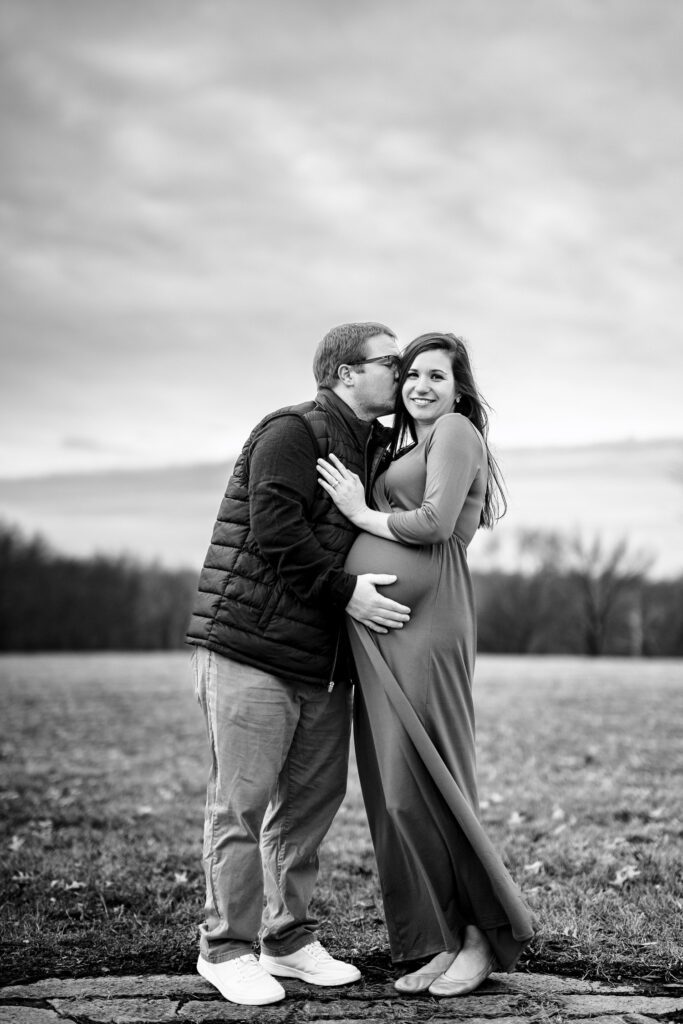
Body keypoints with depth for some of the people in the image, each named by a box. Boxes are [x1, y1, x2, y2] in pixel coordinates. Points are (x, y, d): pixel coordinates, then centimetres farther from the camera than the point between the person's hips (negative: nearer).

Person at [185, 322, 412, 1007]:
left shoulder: (374, 448, 18)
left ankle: (289, 940, 24)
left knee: (313, 798, 12)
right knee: (241, 802, -2)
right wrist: (345, 591, -20)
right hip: (251, 648, -9)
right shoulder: (291, 433, -11)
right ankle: (225, 949, 9)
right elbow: (276, 531, -20)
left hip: (324, 662, 9)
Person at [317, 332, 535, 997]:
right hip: (378, 626, 9)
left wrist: (361, 513, -2)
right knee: (393, 788, 5)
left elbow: (435, 523, -12)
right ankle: (442, 942, 11)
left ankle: (486, 934, 5)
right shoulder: (400, 448, 27)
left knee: (419, 783, -8)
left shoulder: (456, 430, 1)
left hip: (423, 620, -9)